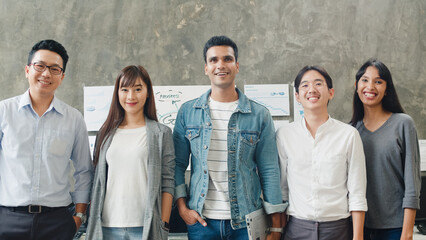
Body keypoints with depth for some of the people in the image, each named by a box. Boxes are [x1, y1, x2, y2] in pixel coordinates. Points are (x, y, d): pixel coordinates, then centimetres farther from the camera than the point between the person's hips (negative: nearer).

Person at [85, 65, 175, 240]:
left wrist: (164, 225, -6)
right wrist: (92, 222, 10)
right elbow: (97, 182, 14)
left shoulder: (161, 133, 2)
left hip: (145, 226, -2)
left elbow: (168, 183, -1)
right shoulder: (106, 133, 11)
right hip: (108, 225, 3)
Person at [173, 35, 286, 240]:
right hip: (201, 221, 1)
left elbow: (269, 171, 0)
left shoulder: (259, 115, 0)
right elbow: (178, 163, 8)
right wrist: (182, 207, -3)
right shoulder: (188, 112, 4)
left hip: (246, 222, 0)